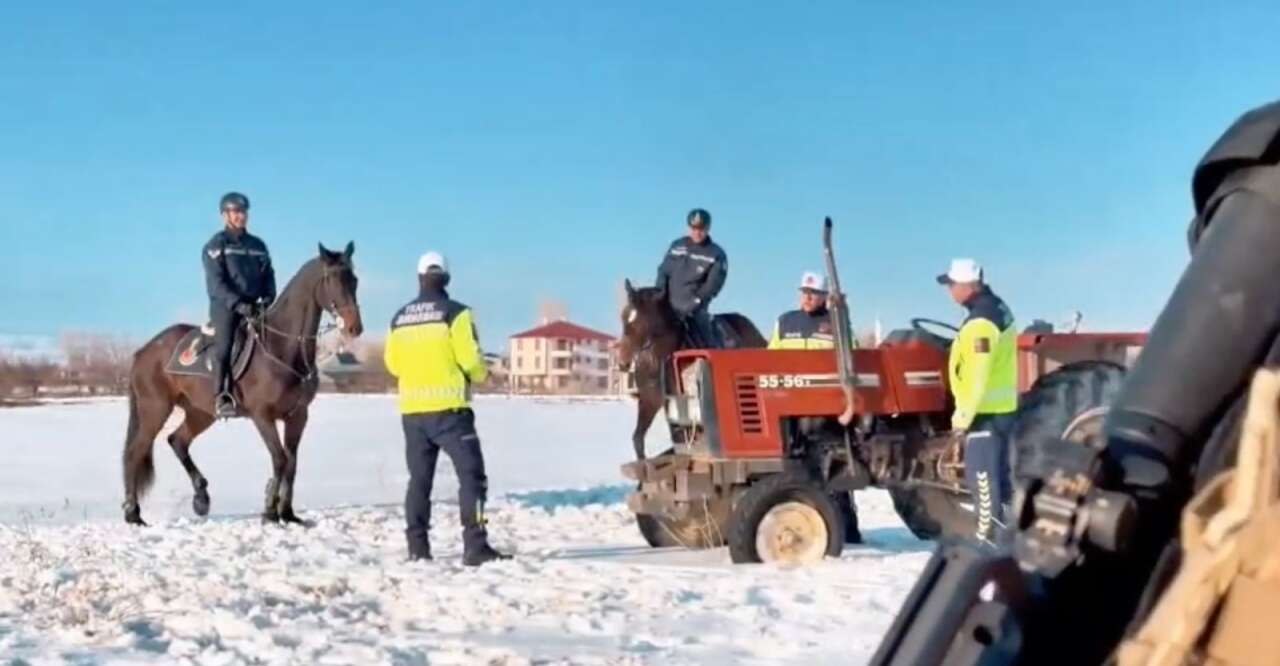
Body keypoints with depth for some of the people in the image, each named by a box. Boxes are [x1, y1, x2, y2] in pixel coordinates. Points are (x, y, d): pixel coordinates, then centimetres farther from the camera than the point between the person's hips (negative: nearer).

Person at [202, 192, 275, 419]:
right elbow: (215, 283, -9)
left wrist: (267, 298, -6)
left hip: (255, 308, 5)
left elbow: (268, 277, 15)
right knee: (224, 344, -25)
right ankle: (222, 399, -29)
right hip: (225, 307, -5)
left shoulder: (258, 245, 17)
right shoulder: (216, 245, 1)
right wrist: (237, 304, -21)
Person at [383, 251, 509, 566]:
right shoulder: (455, 313, -8)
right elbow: (470, 359, -12)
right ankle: (475, 546, -11)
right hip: (448, 408, -5)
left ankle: (417, 547, 14)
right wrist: (481, 374, 9)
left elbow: (392, 364, 13)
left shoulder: (400, 318, 8)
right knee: (471, 474, -3)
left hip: (412, 409, 5)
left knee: (419, 478, 14)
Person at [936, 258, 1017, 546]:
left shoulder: (981, 321, -20)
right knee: (997, 475, 15)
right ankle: (1003, 531, 22)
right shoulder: (996, 308, 12)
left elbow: (977, 376, -23)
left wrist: (964, 414, -17)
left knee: (982, 477, -5)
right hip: (1001, 406, 10)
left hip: (985, 410, -10)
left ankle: (988, 538, -3)